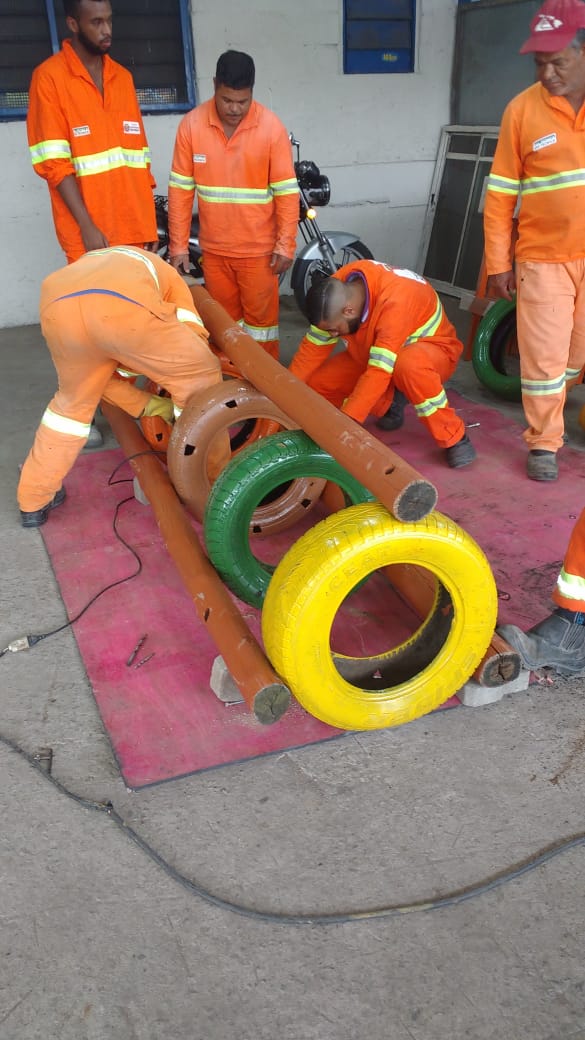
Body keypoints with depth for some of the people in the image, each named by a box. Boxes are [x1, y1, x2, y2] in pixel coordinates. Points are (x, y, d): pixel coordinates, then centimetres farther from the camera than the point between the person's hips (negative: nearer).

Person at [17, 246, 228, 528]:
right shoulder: (166, 273, 39)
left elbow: (93, 374, 39)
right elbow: (193, 337, 20)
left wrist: (148, 405, 41)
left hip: (58, 307, 5)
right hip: (124, 306, -4)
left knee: (73, 401, 30)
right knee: (202, 378, 19)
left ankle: (33, 502, 41)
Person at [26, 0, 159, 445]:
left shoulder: (122, 77, 14)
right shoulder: (49, 77, -4)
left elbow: (139, 155, 15)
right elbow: (54, 164, -10)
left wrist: (150, 220, 10)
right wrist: (88, 227, -15)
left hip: (133, 225, 5)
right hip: (90, 230, -5)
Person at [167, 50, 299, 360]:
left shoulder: (271, 127, -10)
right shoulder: (191, 124, -6)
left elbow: (286, 192, -7)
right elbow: (180, 190, -2)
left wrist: (285, 246, -10)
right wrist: (178, 245, -2)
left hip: (259, 248, -2)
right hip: (213, 248, 2)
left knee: (261, 317, 7)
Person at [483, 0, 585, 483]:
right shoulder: (522, 109, -3)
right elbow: (501, 194, 0)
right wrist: (498, 263, -2)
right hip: (544, 258, -2)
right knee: (544, 357, 3)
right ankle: (544, 443, 18)